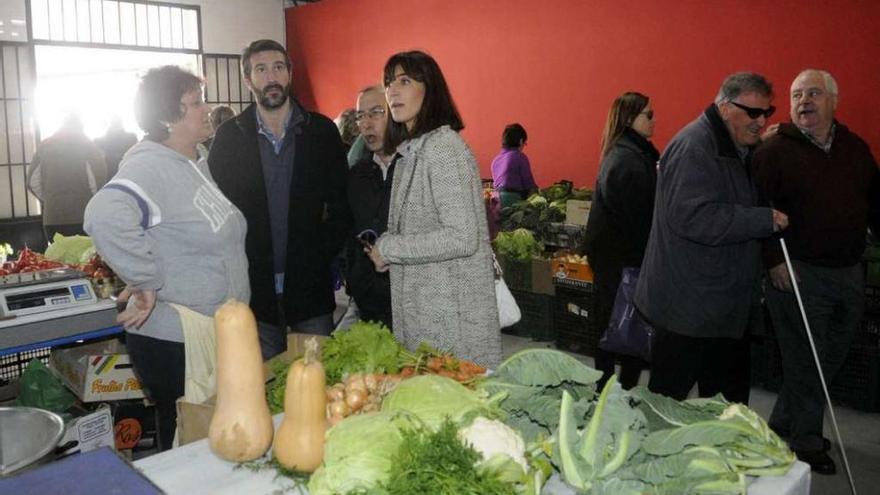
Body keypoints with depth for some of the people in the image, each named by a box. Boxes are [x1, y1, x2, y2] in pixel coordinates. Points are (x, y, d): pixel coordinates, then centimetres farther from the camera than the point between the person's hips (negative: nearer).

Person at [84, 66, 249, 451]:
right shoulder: (150, 167, -19)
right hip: (174, 343, -9)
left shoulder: (196, 163, 10)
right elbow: (105, 217, -38)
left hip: (216, 336, 9)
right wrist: (147, 282, -29)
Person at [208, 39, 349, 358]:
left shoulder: (322, 131, 2)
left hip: (310, 281, 0)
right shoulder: (229, 136, 1)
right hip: (255, 284, 0)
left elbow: (340, 204, 3)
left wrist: (325, 253, -5)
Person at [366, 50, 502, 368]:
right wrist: (385, 249, 4)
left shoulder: (442, 146, -16)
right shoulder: (410, 151, 14)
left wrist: (388, 249, -14)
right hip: (422, 306, 9)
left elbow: (462, 238, -23)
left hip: (451, 313, -9)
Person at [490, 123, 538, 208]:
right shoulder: (520, 157, -3)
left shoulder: (495, 160, 15)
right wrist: (539, 192, 16)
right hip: (512, 198, -7)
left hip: (498, 195, 7)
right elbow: (528, 182, -2)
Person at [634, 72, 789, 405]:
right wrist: (764, 220, -25)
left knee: (730, 396, 21)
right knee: (668, 400, 4)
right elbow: (693, 217, -30)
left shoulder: (740, 149, 13)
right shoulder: (694, 147, -19)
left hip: (727, 303, 10)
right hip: (688, 305, -10)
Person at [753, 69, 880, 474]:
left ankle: (783, 428, 32)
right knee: (806, 365, 3)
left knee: (830, 362, 15)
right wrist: (773, 259, -19)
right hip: (798, 275, -6)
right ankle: (804, 445, 21)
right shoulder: (775, 151, -7)